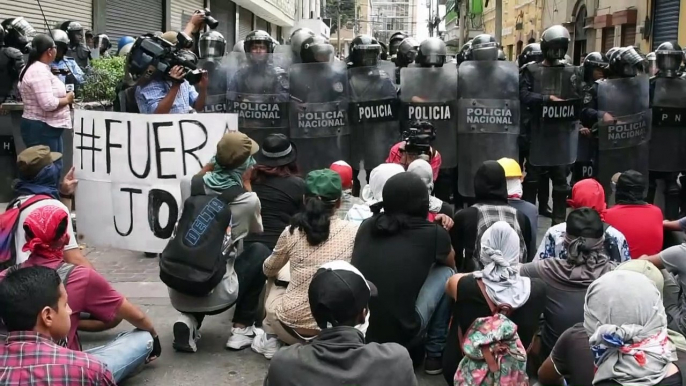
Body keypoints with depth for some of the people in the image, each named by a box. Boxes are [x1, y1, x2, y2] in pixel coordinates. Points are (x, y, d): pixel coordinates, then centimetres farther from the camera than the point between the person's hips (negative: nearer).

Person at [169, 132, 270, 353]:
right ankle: (242, 328, 15)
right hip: (216, 296, -4)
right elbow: (257, 230, 14)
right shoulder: (248, 201, -9)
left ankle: (190, 320, 10)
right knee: (260, 252, 19)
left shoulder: (189, 185, -1)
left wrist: (210, 168, 18)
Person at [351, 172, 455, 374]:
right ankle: (435, 353, 19)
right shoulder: (433, 233, -1)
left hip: (357, 332, 5)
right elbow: (451, 263, 22)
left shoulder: (367, 226, 8)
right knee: (447, 273, 15)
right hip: (401, 334, -5)